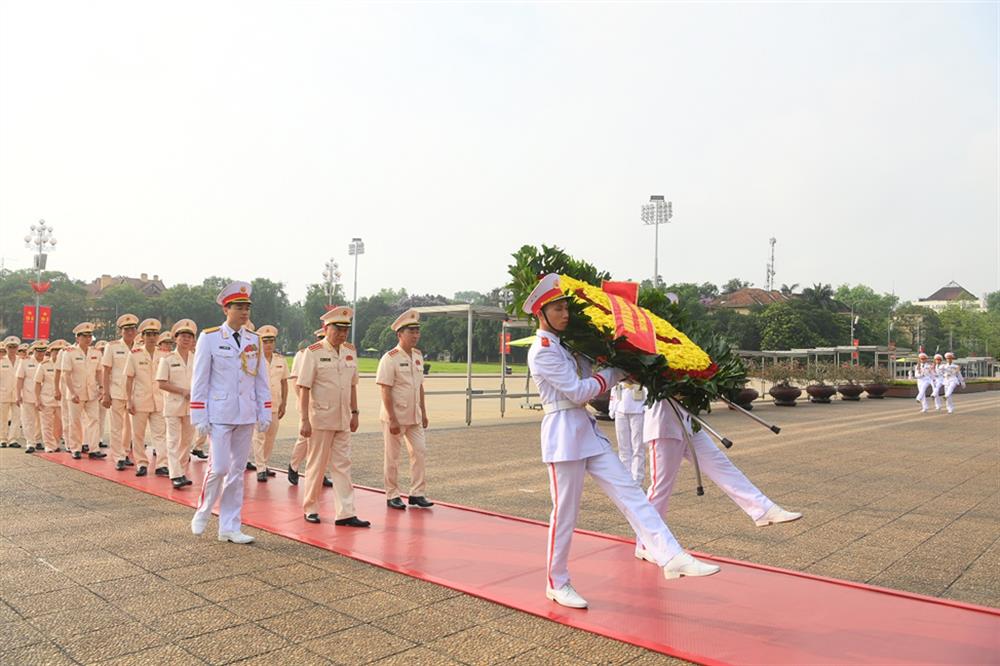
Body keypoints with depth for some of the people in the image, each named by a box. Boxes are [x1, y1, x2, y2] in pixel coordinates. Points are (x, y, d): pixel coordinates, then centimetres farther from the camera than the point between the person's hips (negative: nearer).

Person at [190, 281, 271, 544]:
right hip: (219, 414, -4)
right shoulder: (209, 338, -3)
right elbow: (200, 380, -4)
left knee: (237, 471, 8)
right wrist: (200, 417, -7)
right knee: (219, 468, -8)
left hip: (246, 415, 4)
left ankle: (229, 527, 18)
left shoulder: (254, 340, 8)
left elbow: (261, 380, 10)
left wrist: (265, 413, 5)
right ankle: (202, 512, 20)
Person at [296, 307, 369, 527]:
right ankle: (310, 509, 23)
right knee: (317, 465, 7)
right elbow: (304, 388, -11)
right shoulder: (313, 352, -9)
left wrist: (354, 413, 11)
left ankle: (345, 513, 7)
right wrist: (304, 420, -15)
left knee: (342, 465, 5)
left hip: (343, 419, 5)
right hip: (320, 419, -5)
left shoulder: (350, 351, 7)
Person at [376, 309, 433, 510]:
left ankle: (417, 494, 14)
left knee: (419, 452, 5)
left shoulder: (418, 356, 8)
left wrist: (423, 413, 13)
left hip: (414, 416, 7)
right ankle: (392, 496, 17)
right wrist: (392, 419, -19)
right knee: (392, 457, 5)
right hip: (394, 416, -6)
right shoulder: (390, 358, -14)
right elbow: (385, 391, -16)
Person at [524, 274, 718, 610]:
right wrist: (614, 373, -5)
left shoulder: (563, 345, 16)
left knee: (630, 493, 1)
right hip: (563, 432, -9)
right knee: (565, 512, 1)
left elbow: (588, 377, 14)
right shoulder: (542, 351, -13)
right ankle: (557, 583, 17)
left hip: (587, 429, 9)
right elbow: (577, 392, -16)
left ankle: (672, 558, 1)